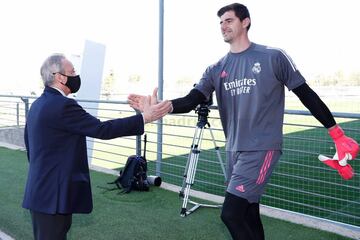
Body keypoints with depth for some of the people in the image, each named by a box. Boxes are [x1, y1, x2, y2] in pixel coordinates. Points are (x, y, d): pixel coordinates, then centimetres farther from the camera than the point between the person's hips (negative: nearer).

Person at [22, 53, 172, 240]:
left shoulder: (38, 104, 10)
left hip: (40, 192, 10)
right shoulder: (63, 105, -20)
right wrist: (145, 117, -22)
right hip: (54, 195, -10)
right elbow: (102, 130, -24)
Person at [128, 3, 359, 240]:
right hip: (234, 150, 6)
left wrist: (337, 133, 0)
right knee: (248, 215, 14)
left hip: (261, 149, -5)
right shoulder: (217, 69, 8)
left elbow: (306, 95, 0)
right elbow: (191, 101, -3)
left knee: (231, 213, -14)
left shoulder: (273, 57, -4)